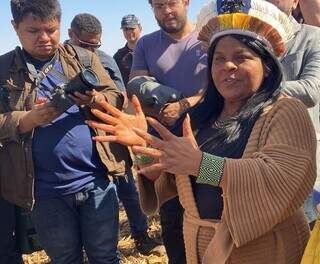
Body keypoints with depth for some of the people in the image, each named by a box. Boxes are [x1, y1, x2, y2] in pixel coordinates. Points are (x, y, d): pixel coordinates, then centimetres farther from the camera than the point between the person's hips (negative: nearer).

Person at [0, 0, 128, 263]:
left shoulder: (84, 58, 6)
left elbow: (116, 97, 5)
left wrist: (97, 100, -16)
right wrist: (29, 119, -20)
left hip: (96, 180, 1)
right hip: (46, 191, 0)